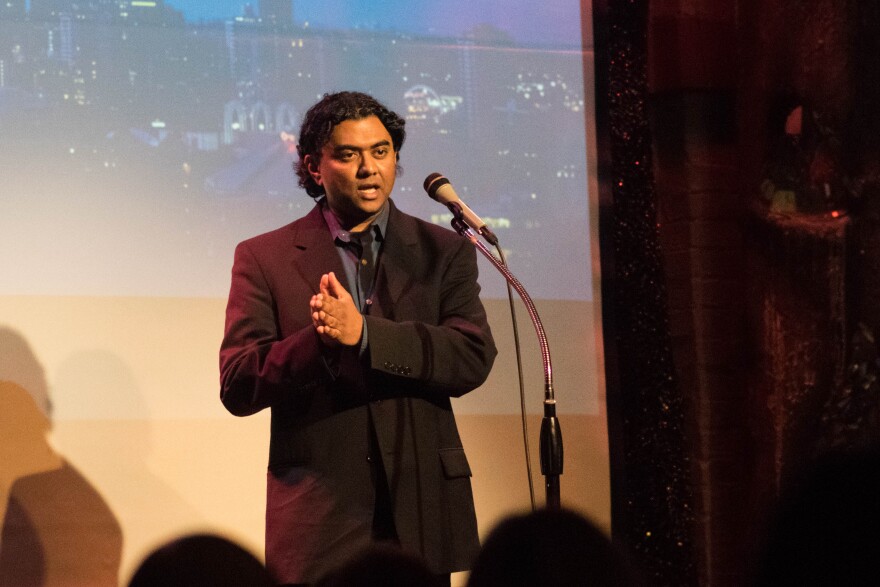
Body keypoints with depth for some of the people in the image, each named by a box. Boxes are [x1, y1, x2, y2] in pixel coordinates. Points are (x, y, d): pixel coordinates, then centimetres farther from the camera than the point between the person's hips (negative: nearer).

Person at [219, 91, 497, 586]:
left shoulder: (444, 252, 9)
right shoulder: (264, 258, 6)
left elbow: (473, 359, -6)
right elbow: (237, 387, -3)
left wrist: (363, 335, -18)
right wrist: (320, 340, -20)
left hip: (421, 508, 1)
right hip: (319, 515, -1)